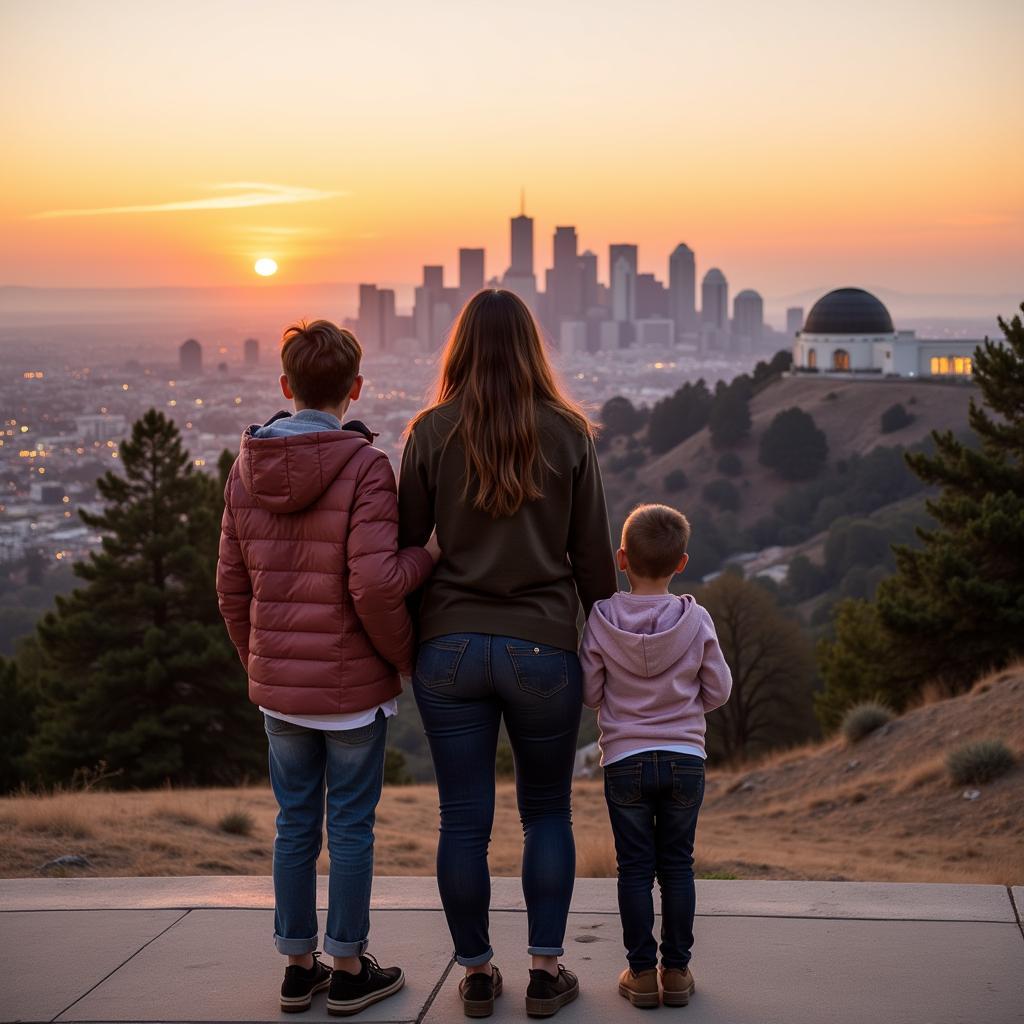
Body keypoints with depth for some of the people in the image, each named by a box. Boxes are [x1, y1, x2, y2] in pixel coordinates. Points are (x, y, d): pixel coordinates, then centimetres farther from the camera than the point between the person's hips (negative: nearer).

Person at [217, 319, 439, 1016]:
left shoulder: (246, 470, 2)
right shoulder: (365, 467, -15)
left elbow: (233, 590, 7)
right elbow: (374, 585, -23)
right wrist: (405, 654, -5)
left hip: (278, 685, 5)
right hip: (353, 684, -5)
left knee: (295, 823, 14)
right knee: (351, 826, 7)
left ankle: (299, 967, 24)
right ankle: (349, 971, 17)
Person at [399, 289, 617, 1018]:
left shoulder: (432, 433, -3)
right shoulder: (568, 433, -3)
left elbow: (407, 544, 1)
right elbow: (594, 556, 0)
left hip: (451, 648, 0)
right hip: (543, 649, 0)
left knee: (464, 819, 9)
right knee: (548, 811, 16)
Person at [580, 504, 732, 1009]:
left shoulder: (602, 619, -9)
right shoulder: (696, 620, -7)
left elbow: (588, 693, -3)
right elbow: (719, 689, 1)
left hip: (625, 760, -1)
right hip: (685, 759, 1)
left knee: (634, 868, 7)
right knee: (677, 866, 11)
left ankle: (642, 971, 10)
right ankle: (677, 969, 15)